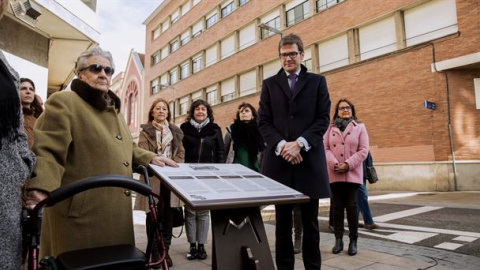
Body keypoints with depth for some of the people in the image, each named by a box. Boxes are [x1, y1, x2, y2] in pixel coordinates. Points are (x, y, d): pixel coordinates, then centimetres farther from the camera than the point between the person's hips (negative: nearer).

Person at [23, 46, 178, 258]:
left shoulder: (113, 108, 21)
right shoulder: (63, 102, -7)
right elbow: (47, 150, -17)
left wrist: (150, 157, 12)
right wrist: (42, 188, -33)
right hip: (80, 211, -8)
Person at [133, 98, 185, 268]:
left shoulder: (175, 131, 14)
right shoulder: (146, 131, 5)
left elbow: (181, 153, 10)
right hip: (153, 178, -3)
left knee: (168, 215, 6)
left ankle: (165, 250, 16)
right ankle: (155, 252, 13)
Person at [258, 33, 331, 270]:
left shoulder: (317, 81, 11)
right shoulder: (269, 84, 13)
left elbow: (323, 119, 1)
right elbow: (264, 122, 5)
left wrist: (299, 143, -13)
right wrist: (282, 145, -12)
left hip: (309, 159, 0)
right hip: (278, 160, 1)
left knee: (310, 221, 8)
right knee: (283, 222, 8)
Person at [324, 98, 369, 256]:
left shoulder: (360, 127, 8)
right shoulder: (331, 128, 13)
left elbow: (363, 150, -1)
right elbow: (325, 148, 3)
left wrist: (348, 164, -13)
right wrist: (334, 164, -14)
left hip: (352, 174, -1)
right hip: (334, 174, 2)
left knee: (351, 207, 0)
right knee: (337, 207, 6)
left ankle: (353, 241, 11)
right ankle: (338, 240, 15)